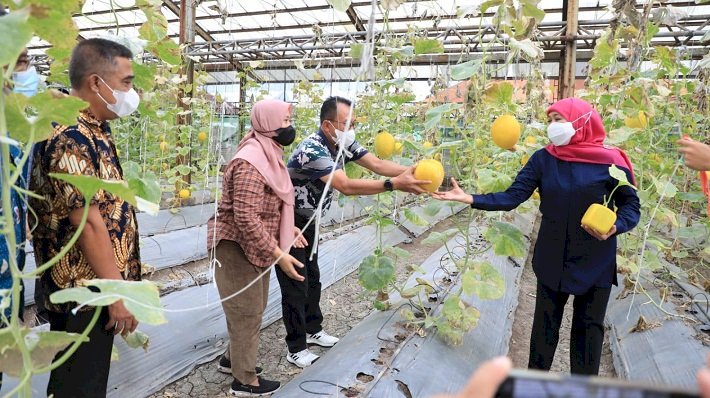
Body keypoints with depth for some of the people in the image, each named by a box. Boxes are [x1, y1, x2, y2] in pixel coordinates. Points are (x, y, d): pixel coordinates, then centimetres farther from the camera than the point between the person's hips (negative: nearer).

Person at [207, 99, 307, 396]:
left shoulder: (268, 153, 8)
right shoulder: (251, 162, -25)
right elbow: (246, 218, -30)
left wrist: (288, 227, 7)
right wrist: (277, 254, -28)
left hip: (255, 246, 10)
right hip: (237, 247, -10)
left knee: (251, 308, 22)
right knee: (247, 312, 4)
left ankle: (234, 358, 42)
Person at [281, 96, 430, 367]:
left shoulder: (344, 144, -4)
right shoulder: (312, 150, -31)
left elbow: (377, 164, -10)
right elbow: (346, 187, -40)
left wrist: (412, 171, -26)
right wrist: (395, 184, -44)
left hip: (308, 222, 9)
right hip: (286, 223, -8)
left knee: (312, 278, 18)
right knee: (296, 285, -1)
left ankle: (313, 330, 35)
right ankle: (296, 349, 14)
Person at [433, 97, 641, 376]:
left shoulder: (610, 161, -10)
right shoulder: (543, 159, -4)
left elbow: (631, 205, -2)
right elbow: (512, 196, -11)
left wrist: (615, 227, -23)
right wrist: (470, 199, -24)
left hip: (596, 263, -1)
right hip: (552, 259, 2)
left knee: (588, 328, 12)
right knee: (545, 326, 14)